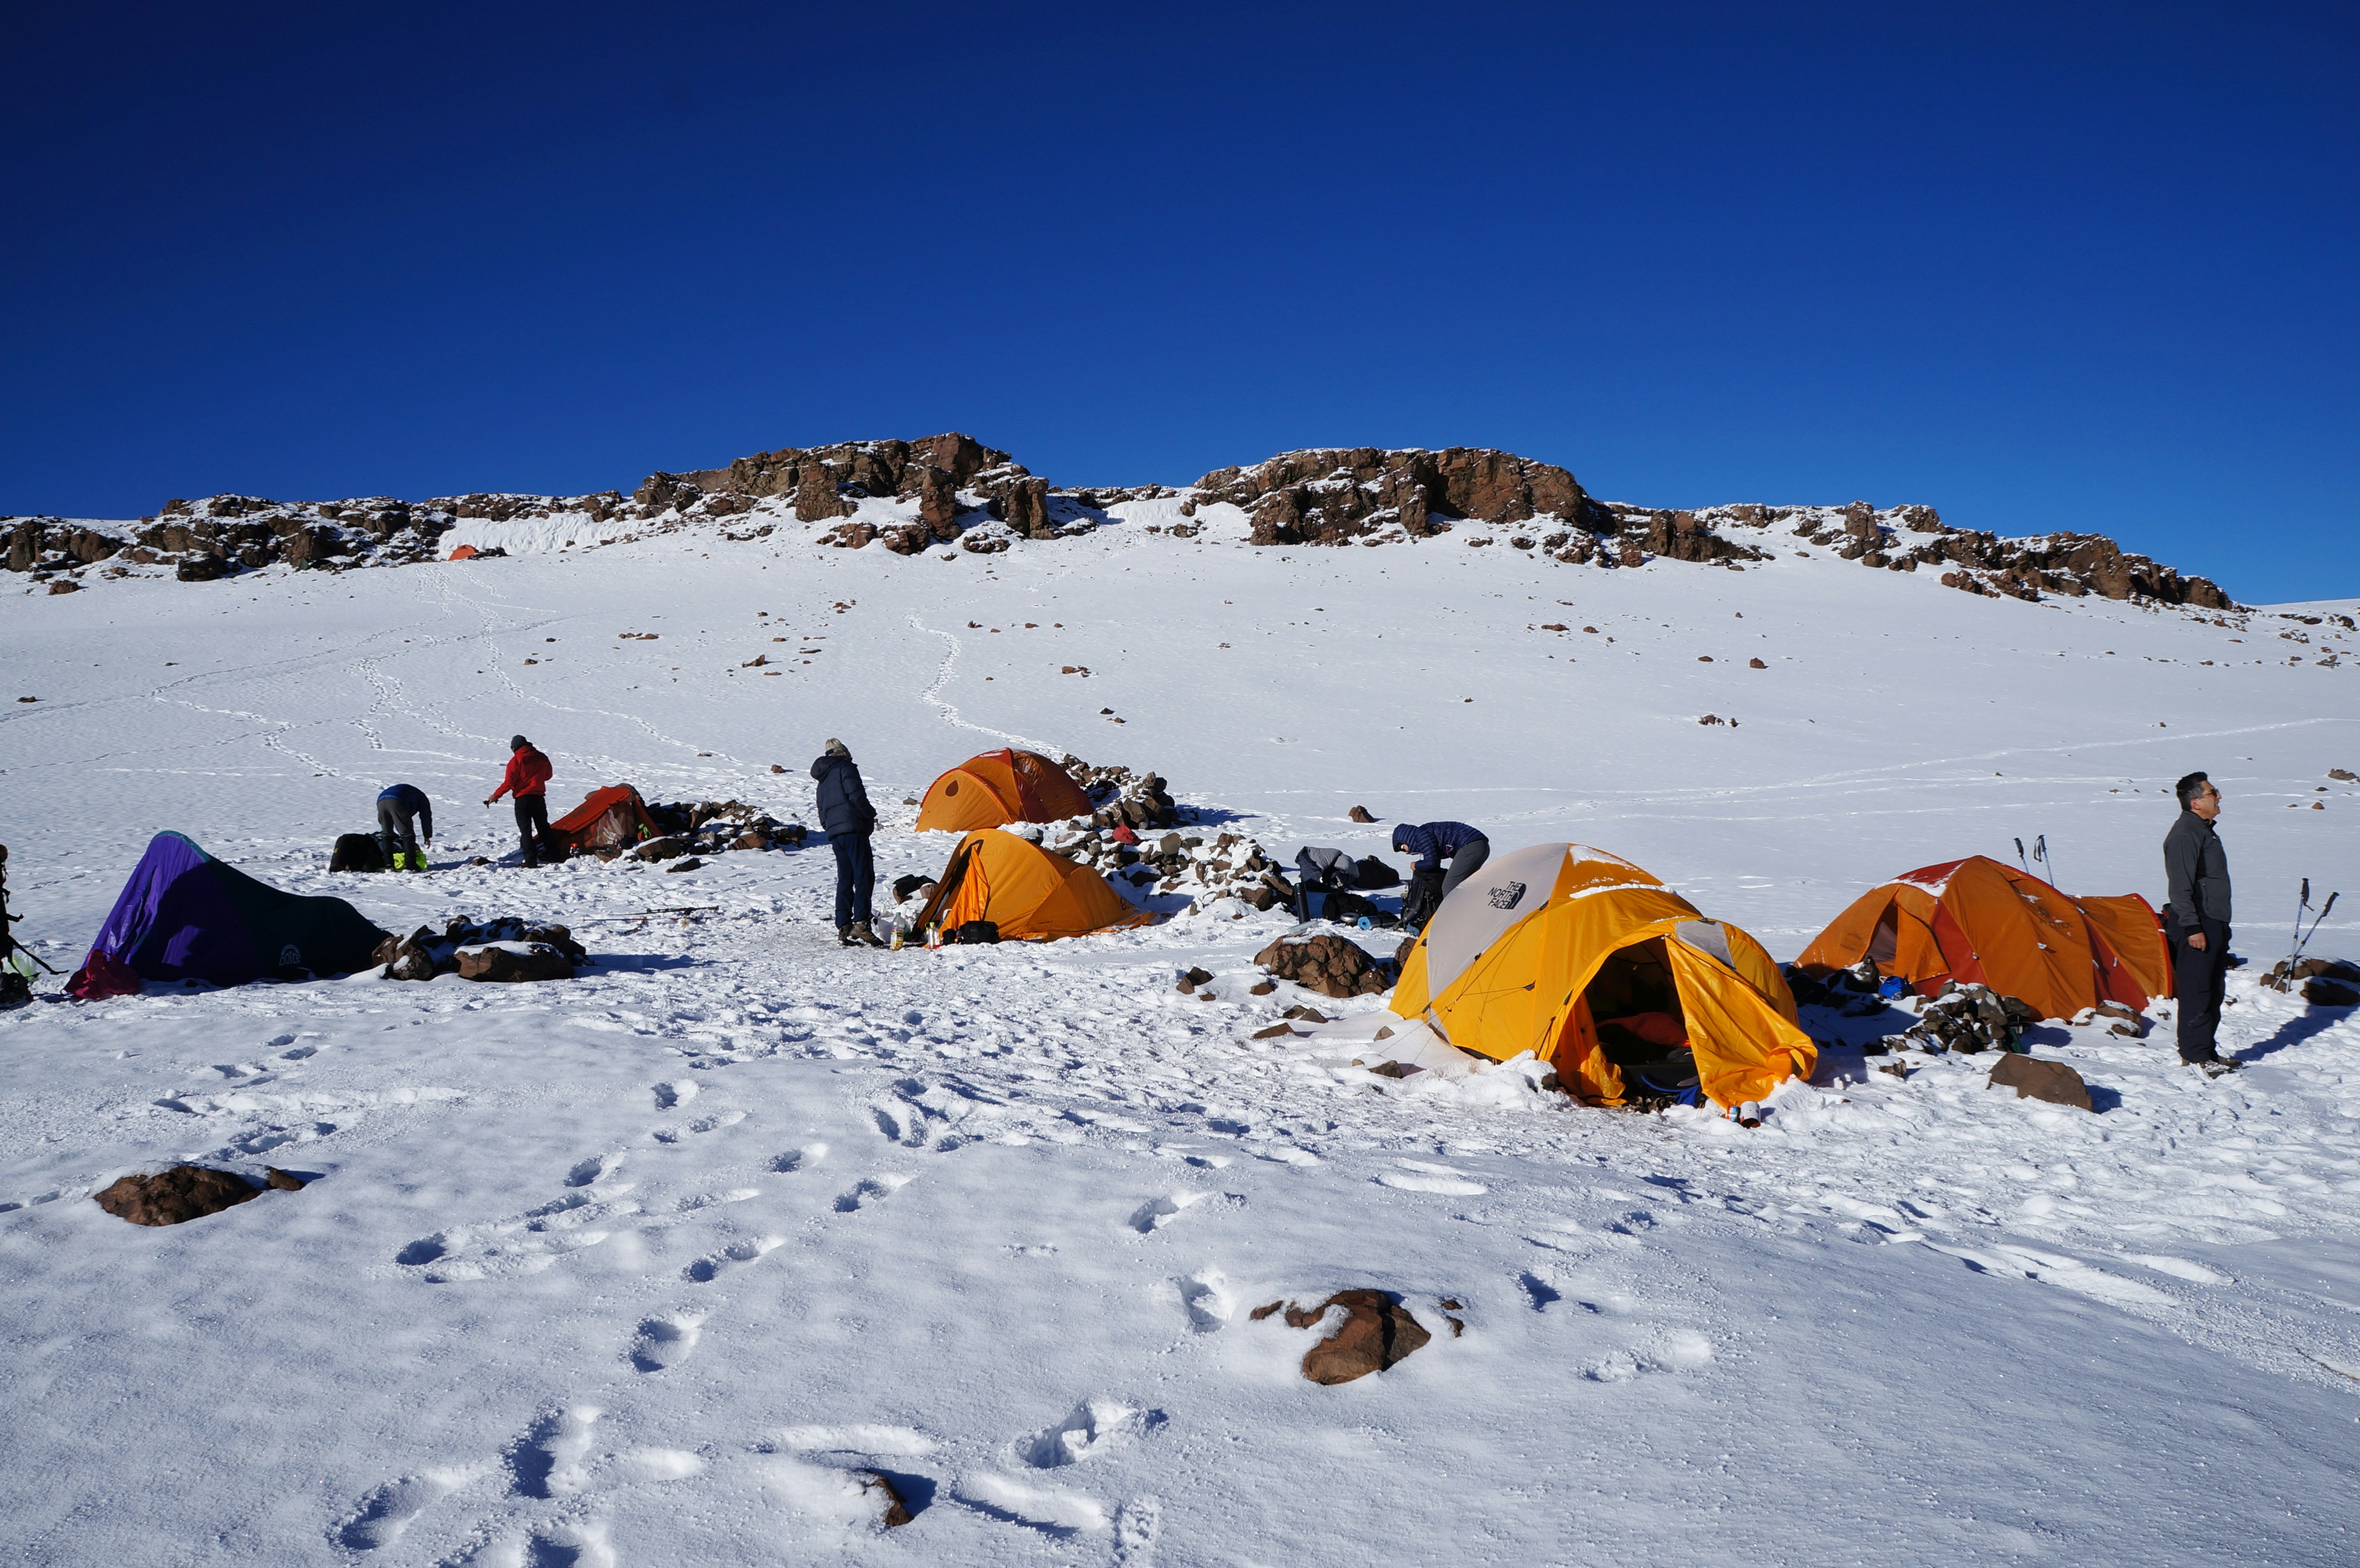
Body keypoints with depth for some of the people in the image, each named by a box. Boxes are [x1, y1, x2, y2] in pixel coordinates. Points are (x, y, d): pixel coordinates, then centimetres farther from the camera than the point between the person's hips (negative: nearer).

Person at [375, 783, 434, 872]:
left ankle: (389, 865, 12)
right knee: (407, 834, 0)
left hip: (381, 801, 6)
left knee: (386, 834, 16)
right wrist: (427, 836, 34)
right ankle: (410, 866, -3)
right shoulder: (421, 797, 31)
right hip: (397, 802, -6)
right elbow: (426, 817, 24)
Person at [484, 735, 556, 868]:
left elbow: (509, 782, -12)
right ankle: (555, 856, 13)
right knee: (543, 827, 14)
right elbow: (548, 775, 19)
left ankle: (531, 860, -9)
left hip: (522, 799, -5)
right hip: (539, 797, 5)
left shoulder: (516, 760, -9)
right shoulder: (541, 758, 6)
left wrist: (496, 795, -2)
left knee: (525, 829, -2)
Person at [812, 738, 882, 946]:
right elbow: (857, 797, -12)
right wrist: (871, 815, 2)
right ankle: (861, 924, -23)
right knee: (864, 877, -12)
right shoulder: (845, 768, 0)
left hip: (834, 833, 8)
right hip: (853, 829, -8)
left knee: (845, 880, 10)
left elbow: (822, 812, 25)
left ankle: (843, 927, 6)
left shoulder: (823, 780, 25)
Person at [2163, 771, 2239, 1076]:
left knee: (2214, 990, 14)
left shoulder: (2205, 830, 17)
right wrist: (2192, 927, -22)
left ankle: (2207, 1050, 22)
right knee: (2196, 991, -6)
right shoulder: (2185, 834, -16)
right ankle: (2195, 1055, -2)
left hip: (2214, 923, 10)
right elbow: (2181, 887, -20)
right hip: (2197, 925, -10)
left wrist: (2220, 925, 24)